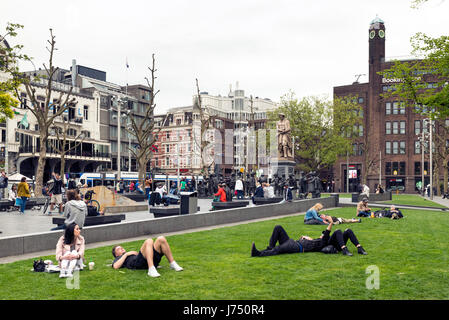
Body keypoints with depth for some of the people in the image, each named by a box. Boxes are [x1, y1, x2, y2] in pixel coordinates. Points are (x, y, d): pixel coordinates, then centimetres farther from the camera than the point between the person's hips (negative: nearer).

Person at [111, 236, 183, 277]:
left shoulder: (132, 254, 45)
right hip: (137, 263, -5)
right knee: (149, 241, -29)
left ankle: (173, 264, -16)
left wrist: (136, 253, 21)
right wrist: (126, 254, 10)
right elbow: (116, 266, 5)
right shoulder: (118, 259, 30)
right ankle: (151, 270, -45)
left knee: (161, 239, -14)